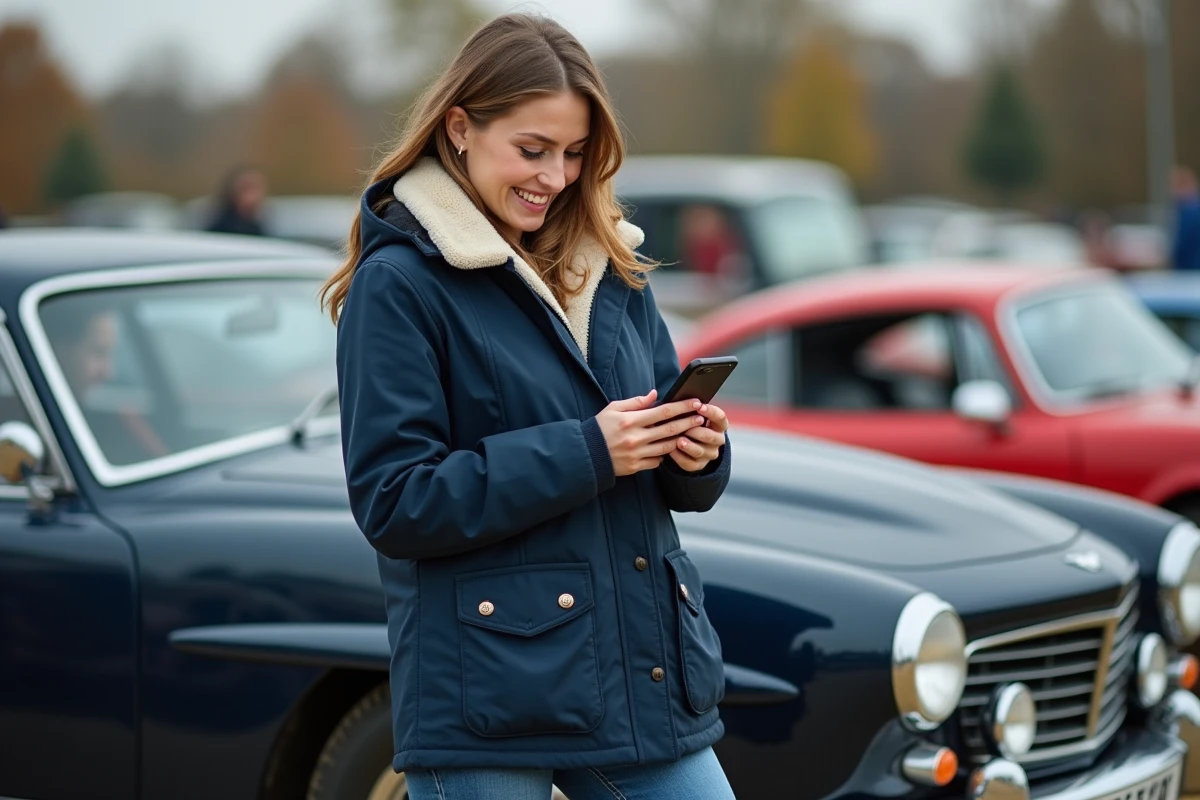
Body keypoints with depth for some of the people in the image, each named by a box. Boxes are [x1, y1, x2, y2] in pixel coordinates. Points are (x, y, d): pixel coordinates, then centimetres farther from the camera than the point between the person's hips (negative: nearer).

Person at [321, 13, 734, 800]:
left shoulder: (612, 268, 12)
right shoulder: (398, 284, -7)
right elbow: (393, 502, -13)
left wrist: (696, 452, -8)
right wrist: (584, 453, -19)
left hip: (646, 668, 6)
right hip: (488, 698, -5)